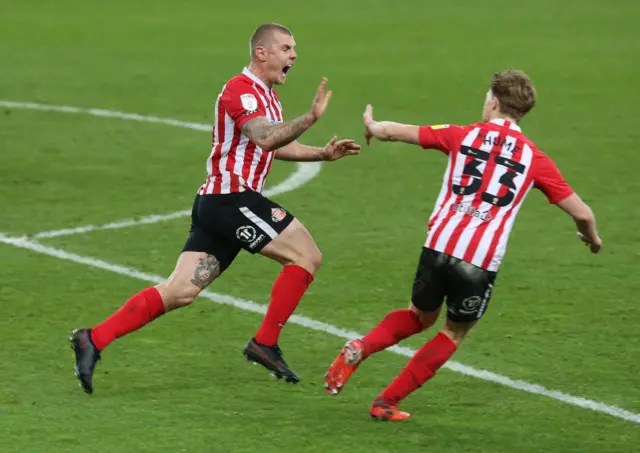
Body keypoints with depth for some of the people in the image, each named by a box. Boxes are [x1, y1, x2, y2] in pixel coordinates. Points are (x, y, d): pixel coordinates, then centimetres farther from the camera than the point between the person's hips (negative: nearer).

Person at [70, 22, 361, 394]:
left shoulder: (267, 95, 22)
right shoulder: (242, 91, -11)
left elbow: (278, 146, 33)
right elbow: (266, 138, -27)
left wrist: (324, 153, 21)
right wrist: (310, 119, -37)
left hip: (215, 203, 10)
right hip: (231, 198, -10)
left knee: (180, 292, 1)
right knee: (307, 255, -7)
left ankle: (93, 340, -5)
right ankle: (266, 343, -4)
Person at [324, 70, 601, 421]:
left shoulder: (462, 136, 9)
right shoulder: (535, 160, 8)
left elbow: (395, 132, 13)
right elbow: (581, 213, 10)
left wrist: (372, 127, 37)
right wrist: (592, 238, 33)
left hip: (438, 247, 1)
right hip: (481, 262, -1)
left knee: (420, 317, 28)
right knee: (454, 333, 22)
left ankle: (359, 348, 3)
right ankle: (387, 403, 20)